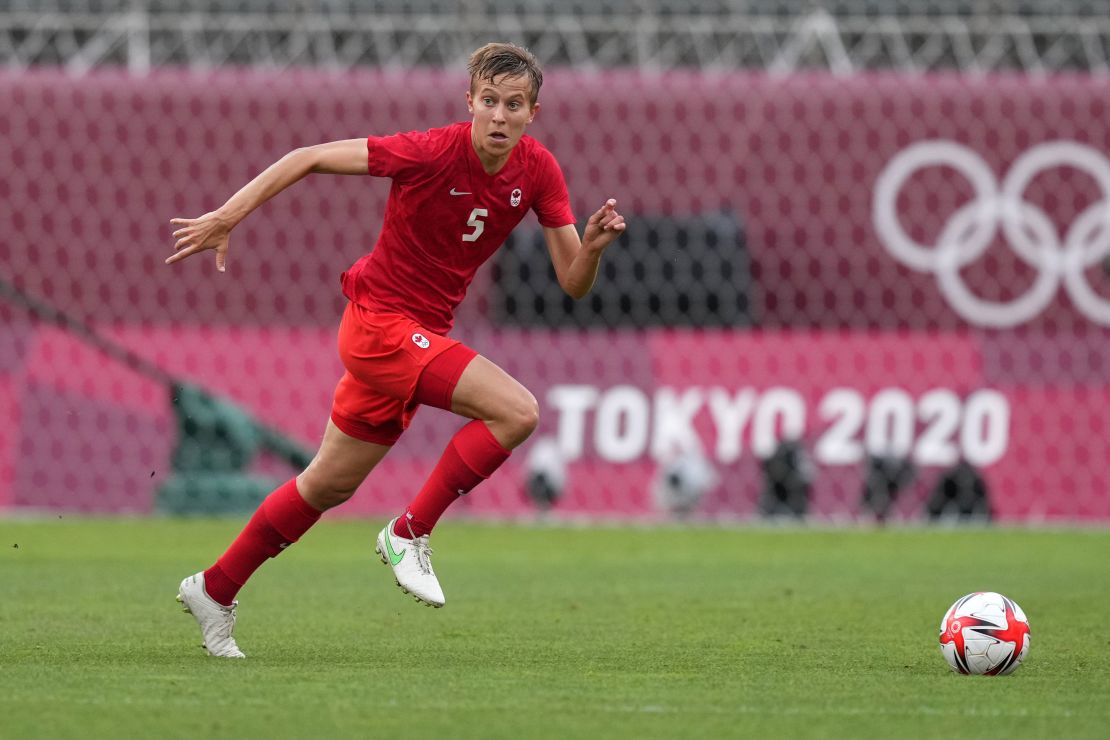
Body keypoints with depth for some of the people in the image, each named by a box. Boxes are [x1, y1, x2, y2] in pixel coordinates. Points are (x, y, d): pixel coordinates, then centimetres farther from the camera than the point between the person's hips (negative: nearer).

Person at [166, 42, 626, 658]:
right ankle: (410, 534, -11)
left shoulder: (538, 170, -3)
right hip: (381, 318, -7)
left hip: (420, 332, 7)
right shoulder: (431, 152, -21)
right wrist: (224, 219, -19)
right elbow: (309, 158, -15)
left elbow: (572, 283, -3)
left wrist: (592, 246, -25)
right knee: (517, 411, -22)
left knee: (331, 484, 16)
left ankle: (215, 590, 29)